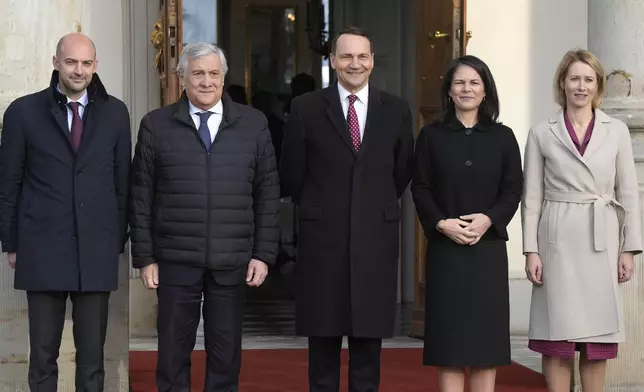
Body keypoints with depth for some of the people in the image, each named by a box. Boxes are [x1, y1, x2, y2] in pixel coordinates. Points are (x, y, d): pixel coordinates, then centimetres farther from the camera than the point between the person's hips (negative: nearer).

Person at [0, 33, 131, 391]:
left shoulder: (115, 112, 5)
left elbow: (123, 182, 9)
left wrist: (119, 241, 6)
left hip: (97, 250, 1)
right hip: (43, 249, -1)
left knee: (92, 354, 6)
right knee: (43, 354, 5)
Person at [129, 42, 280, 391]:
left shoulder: (253, 123, 5)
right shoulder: (155, 125, 3)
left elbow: (268, 194, 6)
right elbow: (141, 196, 3)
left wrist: (264, 254, 0)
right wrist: (144, 257, -1)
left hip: (232, 262, 1)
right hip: (176, 259, -1)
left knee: (226, 352, 8)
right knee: (173, 351, 5)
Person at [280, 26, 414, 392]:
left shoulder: (396, 110, 4)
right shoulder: (306, 108, 0)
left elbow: (402, 171, 13)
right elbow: (292, 173, 7)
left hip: (376, 237, 1)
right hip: (323, 237, -1)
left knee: (369, 336, 6)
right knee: (323, 336, 5)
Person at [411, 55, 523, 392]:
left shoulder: (502, 137, 7)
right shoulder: (431, 135, 5)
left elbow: (513, 189, 3)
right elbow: (420, 188, 2)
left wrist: (488, 219, -14)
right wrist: (442, 223, -13)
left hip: (488, 247, 1)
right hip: (445, 247, -1)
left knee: (486, 333, 2)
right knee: (449, 338, -1)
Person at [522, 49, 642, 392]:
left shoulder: (616, 131, 7)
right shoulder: (542, 134, 4)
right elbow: (531, 197, 3)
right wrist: (531, 250, -3)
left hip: (601, 240, 1)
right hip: (558, 240, -1)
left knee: (597, 339, 4)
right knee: (557, 338, -1)